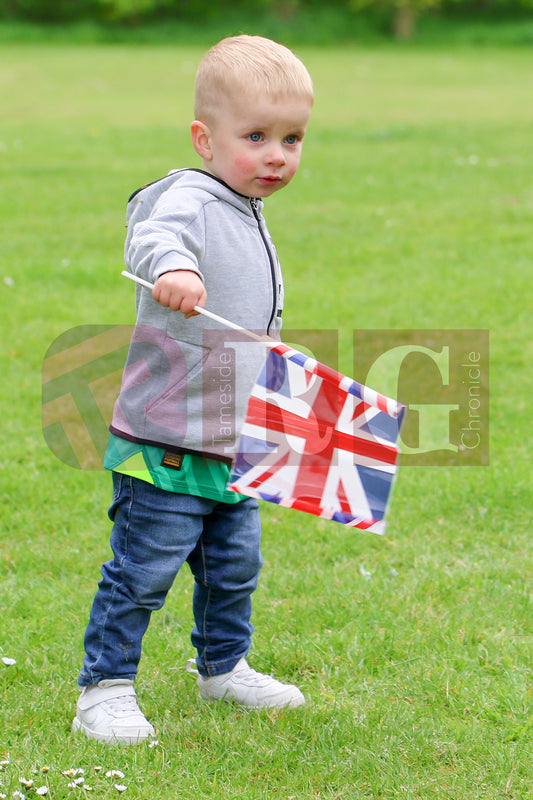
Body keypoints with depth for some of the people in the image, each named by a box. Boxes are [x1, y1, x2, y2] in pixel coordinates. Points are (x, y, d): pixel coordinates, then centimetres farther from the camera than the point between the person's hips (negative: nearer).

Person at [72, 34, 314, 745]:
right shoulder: (190, 199, -16)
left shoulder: (251, 219, 13)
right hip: (168, 442, -9)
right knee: (142, 571, -4)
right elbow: (158, 234, -42)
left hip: (238, 445, 9)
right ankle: (104, 689, 6)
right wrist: (170, 264, -64)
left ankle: (223, 667, 37)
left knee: (235, 565, 19)